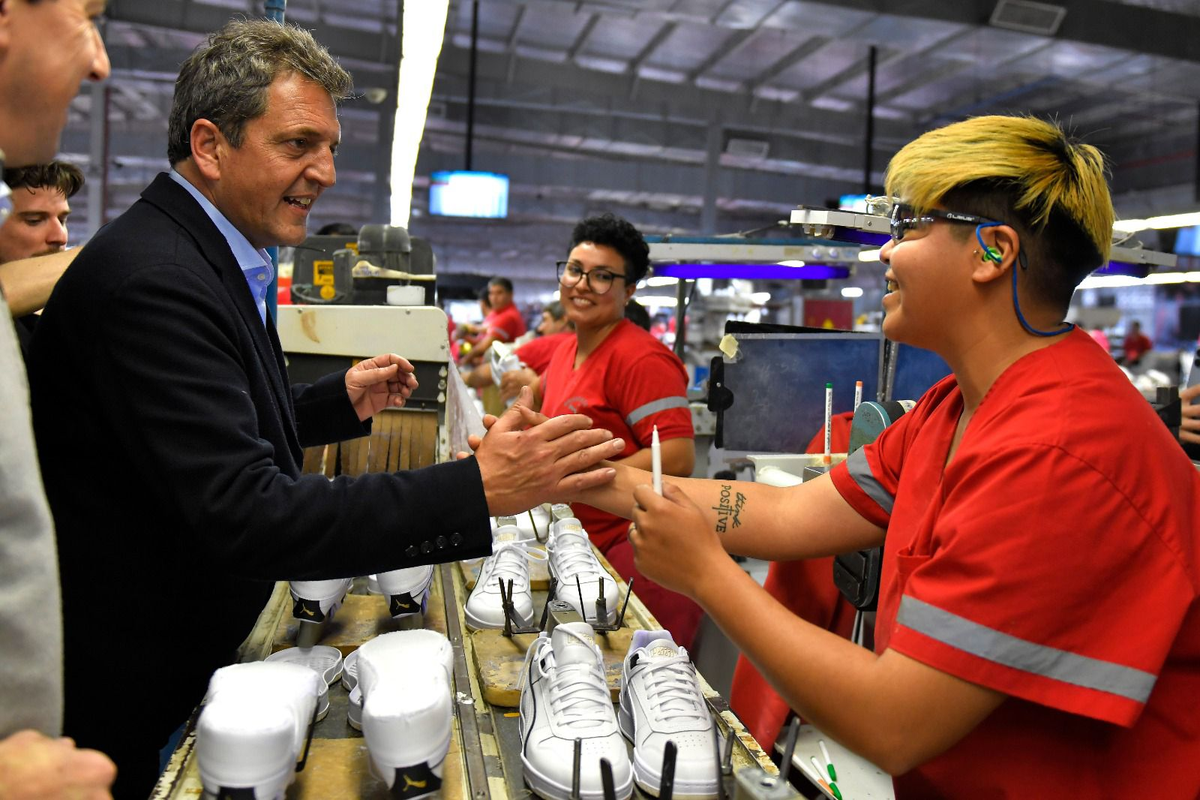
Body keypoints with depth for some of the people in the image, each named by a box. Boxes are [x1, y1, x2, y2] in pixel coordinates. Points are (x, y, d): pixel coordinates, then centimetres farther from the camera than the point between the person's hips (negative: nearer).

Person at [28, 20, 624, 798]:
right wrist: (478, 489, -37)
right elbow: (243, 516, -34)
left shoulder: (205, 255, 6)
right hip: (131, 688, -9)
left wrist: (342, 401, 4)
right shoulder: (151, 279, -27)